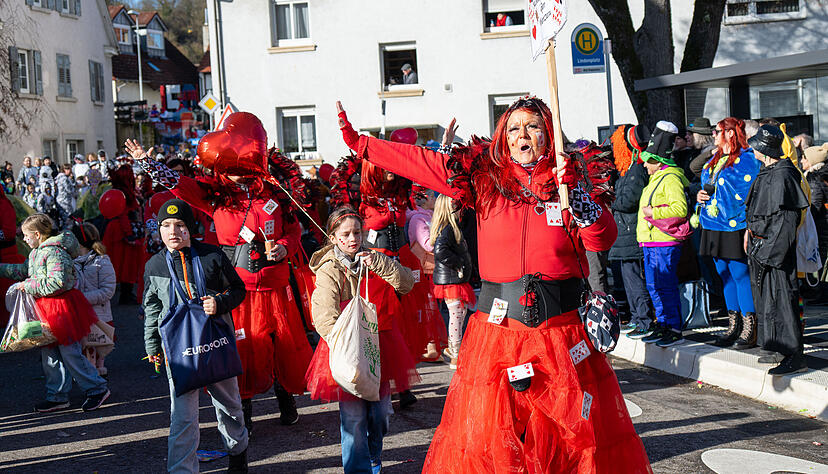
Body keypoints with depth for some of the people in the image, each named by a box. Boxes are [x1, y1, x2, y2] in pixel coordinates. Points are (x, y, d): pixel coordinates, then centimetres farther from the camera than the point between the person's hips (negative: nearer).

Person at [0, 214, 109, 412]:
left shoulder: (55, 252, -19)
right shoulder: (36, 252, 12)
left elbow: (57, 282, -29)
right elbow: (23, 270, 28)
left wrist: (29, 286, -20)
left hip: (61, 307, -10)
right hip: (46, 309, 10)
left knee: (70, 353, -5)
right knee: (49, 354, 13)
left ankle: (97, 389, 8)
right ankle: (58, 396, 22)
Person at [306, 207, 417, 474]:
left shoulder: (373, 259, 8)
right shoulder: (328, 271, -5)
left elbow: (406, 284, -3)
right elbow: (325, 316, -15)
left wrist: (378, 264, -16)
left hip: (378, 344, 4)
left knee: (379, 409, 12)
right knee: (353, 415, -6)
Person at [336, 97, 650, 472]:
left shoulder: (573, 178, 5)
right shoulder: (483, 176, 6)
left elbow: (602, 240, -5)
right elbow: (417, 161, 6)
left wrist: (573, 189, -16)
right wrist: (357, 141, 5)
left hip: (562, 324, 0)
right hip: (498, 325, 0)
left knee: (585, 430, 2)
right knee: (483, 435, 1)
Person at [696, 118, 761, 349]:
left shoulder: (745, 160, -8)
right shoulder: (714, 161, 18)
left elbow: (751, 195, -13)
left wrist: (748, 227, -18)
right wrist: (700, 197, 8)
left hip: (734, 228, -8)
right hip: (714, 227, 8)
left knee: (741, 276, -8)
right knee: (725, 276, 11)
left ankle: (749, 330, -3)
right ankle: (734, 327, 18)